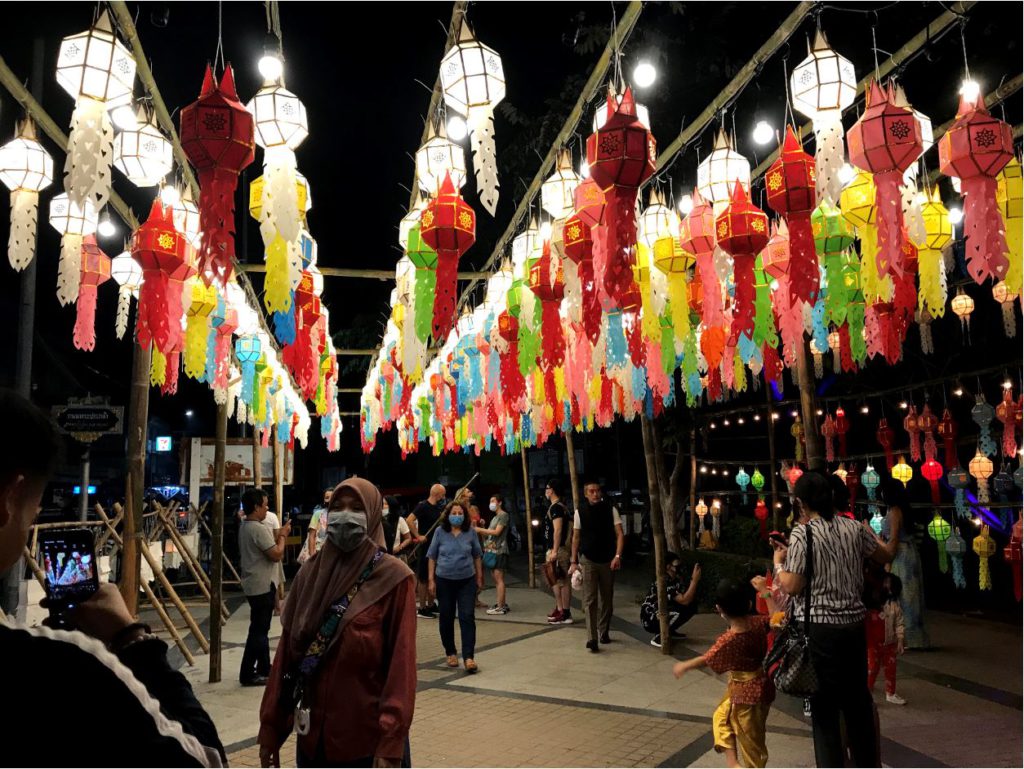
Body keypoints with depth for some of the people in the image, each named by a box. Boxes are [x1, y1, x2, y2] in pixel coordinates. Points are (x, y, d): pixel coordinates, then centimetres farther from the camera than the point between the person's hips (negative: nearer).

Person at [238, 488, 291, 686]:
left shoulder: (245, 527, 11)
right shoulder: (258, 529, -21)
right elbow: (276, 555, -21)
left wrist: (276, 536, 9)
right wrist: (282, 536, -7)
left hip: (255, 584, 11)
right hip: (262, 585, -11)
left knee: (261, 628, 17)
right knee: (258, 630, -3)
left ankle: (264, 668, 26)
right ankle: (247, 674, 2)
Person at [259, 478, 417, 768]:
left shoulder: (393, 577, -13)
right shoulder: (308, 574, 1)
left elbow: (401, 665, -15)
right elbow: (286, 654, 3)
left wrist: (391, 744, -17)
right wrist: (270, 729, 3)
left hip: (370, 738, -4)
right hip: (313, 735, 4)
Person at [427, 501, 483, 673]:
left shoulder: (470, 532, -1)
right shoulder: (440, 532, -3)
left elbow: (477, 555, 9)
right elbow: (432, 556, 1)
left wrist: (479, 576, 10)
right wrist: (431, 580, -2)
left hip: (467, 581, 0)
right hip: (444, 581, 1)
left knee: (467, 617, -7)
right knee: (446, 618, 10)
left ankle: (468, 657, -6)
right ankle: (451, 653, 26)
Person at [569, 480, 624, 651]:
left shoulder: (610, 509, -3)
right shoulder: (580, 511, -1)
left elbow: (619, 534, -6)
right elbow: (576, 537, 5)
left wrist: (618, 556, -19)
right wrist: (574, 562, 1)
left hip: (608, 561, 1)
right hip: (588, 560, -1)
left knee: (606, 599, 13)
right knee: (589, 599, -9)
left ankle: (604, 632, 28)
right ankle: (592, 638, -11)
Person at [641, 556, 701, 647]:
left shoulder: (676, 580, 2)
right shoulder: (662, 583, -27)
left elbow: (688, 599, -3)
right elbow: (684, 601, -32)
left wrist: (693, 580, -14)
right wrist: (695, 580, -31)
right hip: (650, 620, -9)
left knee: (691, 606, -2)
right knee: (679, 610, -31)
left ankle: (669, 631, 11)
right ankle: (659, 637, -16)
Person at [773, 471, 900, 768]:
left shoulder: (802, 534, -15)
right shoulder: (855, 528, 1)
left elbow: (792, 586, -15)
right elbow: (887, 555, 17)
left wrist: (778, 563, 3)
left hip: (819, 628, -6)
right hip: (854, 624, 6)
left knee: (824, 706, 5)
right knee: (858, 699, 20)